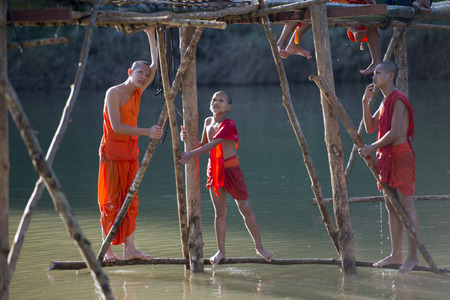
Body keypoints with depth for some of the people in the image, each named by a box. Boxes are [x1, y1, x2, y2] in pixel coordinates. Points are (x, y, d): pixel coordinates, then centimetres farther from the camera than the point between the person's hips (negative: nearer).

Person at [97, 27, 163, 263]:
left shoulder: (137, 92, 9)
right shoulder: (113, 93, -12)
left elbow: (156, 66, 10)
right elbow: (117, 127, -20)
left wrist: (151, 36, 4)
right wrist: (146, 132, -26)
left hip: (131, 152, 7)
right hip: (112, 151, -7)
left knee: (130, 201, 4)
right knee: (110, 201, -4)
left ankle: (129, 248, 5)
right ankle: (107, 249, 1)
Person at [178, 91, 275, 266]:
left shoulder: (228, 125, -15)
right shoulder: (208, 122, 7)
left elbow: (213, 144, -27)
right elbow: (203, 145, 15)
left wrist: (192, 154, -36)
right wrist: (188, 140, -4)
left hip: (231, 169, -5)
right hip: (214, 169, 5)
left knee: (245, 209, -1)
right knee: (220, 212, 7)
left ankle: (259, 247, 11)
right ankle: (221, 251, 12)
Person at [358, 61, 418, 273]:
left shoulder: (398, 100, -13)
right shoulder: (385, 101, 17)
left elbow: (394, 133, -19)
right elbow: (370, 128, 18)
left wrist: (372, 148, -12)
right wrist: (365, 102, 8)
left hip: (400, 155, -10)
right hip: (388, 156, 10)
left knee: (407, 206, -8)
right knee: (391, 206, 11)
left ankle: (413, 256, -7)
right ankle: (395, 254, 15)